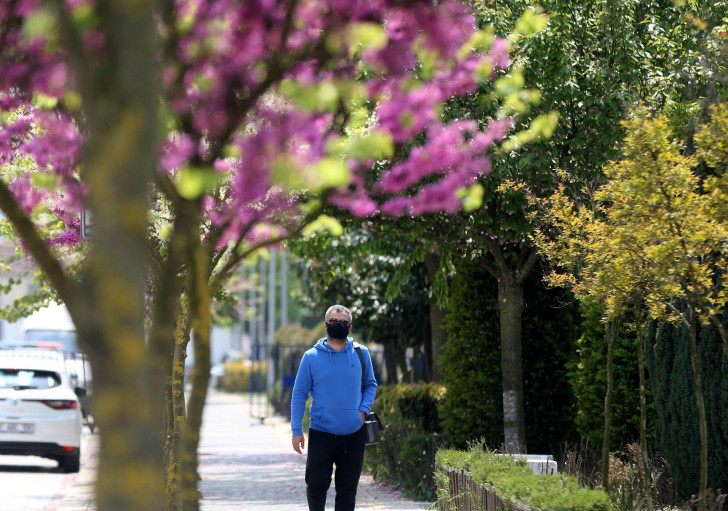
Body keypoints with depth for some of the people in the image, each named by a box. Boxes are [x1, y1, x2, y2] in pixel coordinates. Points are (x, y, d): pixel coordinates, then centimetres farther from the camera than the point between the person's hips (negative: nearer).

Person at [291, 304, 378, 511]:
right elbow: (299, 394, 0)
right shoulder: (311, 356, -2)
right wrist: (296, 431, -6)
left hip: (353, 436, 2)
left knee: (348, 488, 5)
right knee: (316, 484, 1)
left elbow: (370, 385, 15)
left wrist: (363, 410, -3)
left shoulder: (361, 354, 3)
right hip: (320, 434, -2)